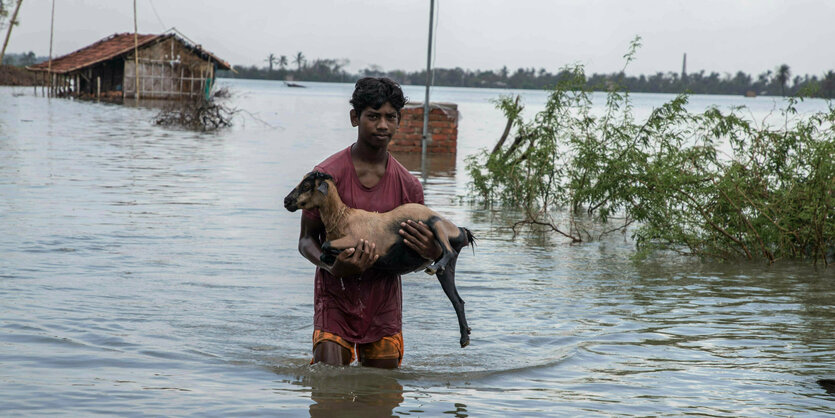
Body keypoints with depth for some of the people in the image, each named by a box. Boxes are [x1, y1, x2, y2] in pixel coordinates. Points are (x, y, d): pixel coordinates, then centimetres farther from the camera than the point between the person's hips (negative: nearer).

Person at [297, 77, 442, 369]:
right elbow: (306, 240, -5)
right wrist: (332, 268, -27)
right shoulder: (327, 175, -8)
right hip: (336, 297, -3)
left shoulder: (408, 185, 2)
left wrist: (431, 254, -17)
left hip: (384, 302, 3)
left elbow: (412, 256, 9)